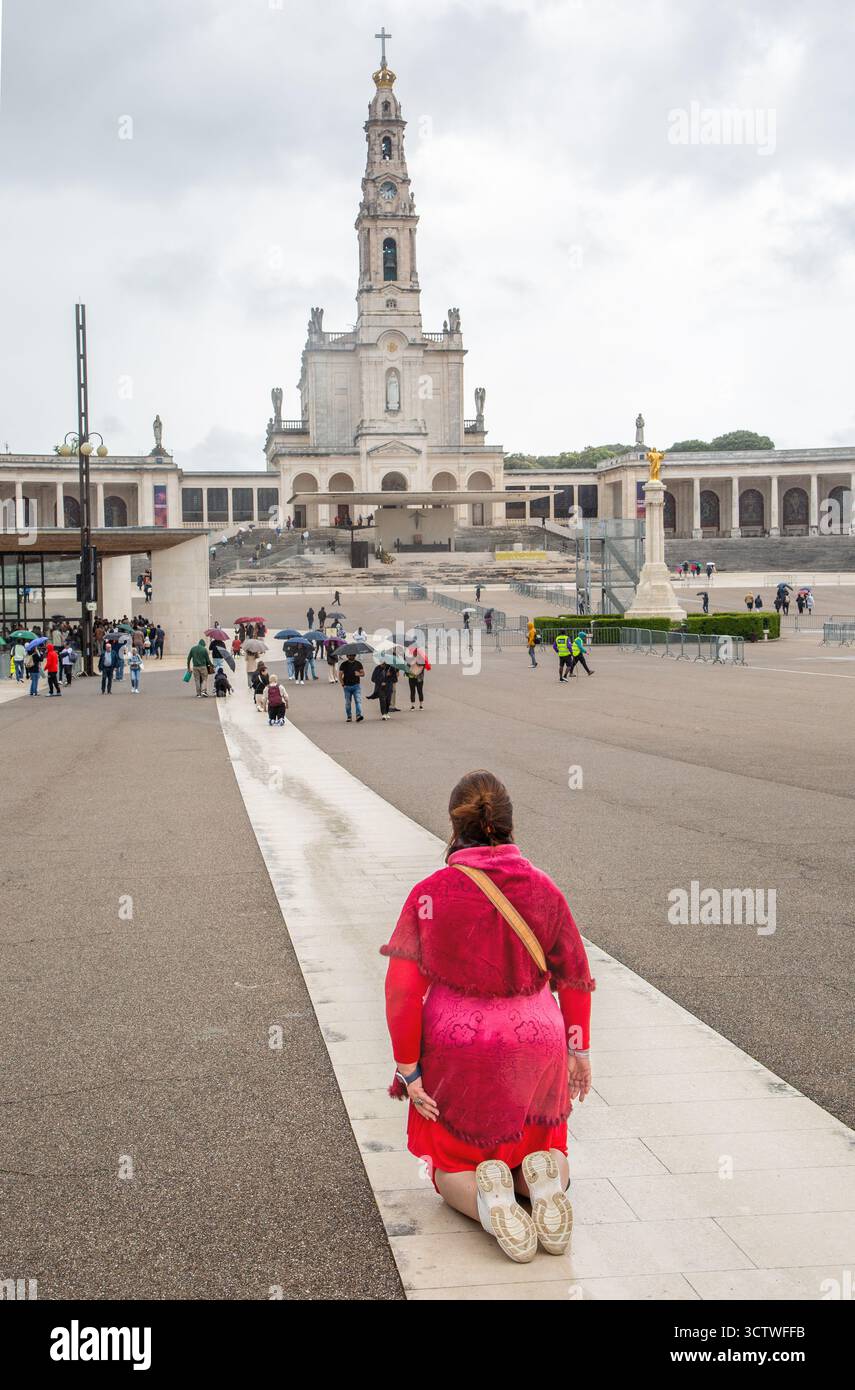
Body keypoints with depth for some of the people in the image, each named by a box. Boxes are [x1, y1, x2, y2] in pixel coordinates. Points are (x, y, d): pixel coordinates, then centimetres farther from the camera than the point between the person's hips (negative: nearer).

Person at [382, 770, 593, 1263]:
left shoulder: (431, 894, -14)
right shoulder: (543, 888, -7)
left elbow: (403, 990, -16)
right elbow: (574, 977, 2)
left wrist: (408, 1069, -7)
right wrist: (579, 1048, 15)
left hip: (456, 1055, -2)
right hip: (536, 1049, 2)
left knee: (452, 1167, 21)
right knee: (543, 1151, 27)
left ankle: (487, 1198, -15)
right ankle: (545, 1178, -10)